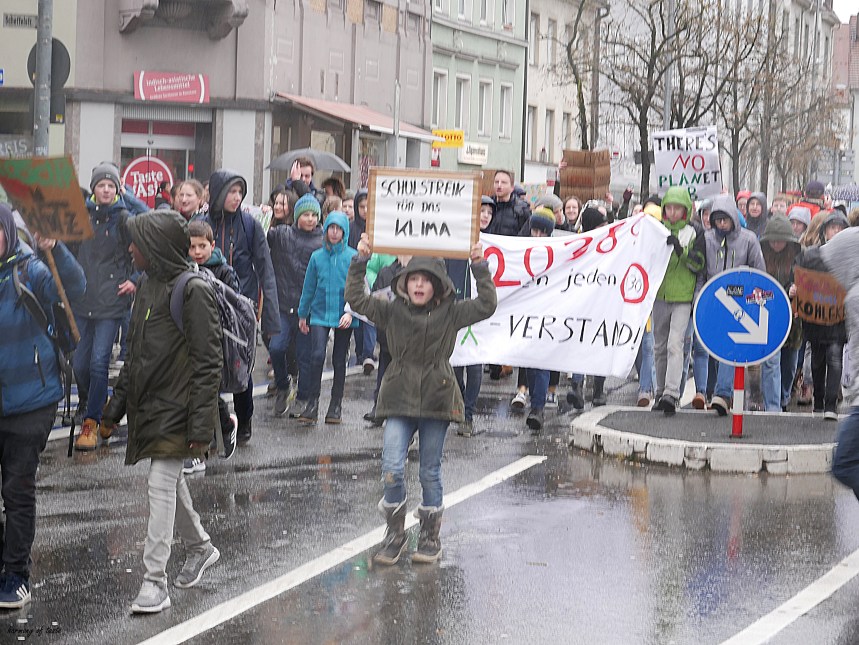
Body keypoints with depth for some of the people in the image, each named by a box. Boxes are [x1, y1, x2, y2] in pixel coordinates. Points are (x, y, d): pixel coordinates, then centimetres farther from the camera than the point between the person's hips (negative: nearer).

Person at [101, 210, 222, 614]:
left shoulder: (193, 291, -16)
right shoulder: (148, 285, 10)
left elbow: (209, 362, -17)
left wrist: (201, 425, -20)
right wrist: (118, 403, 16)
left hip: (176, 407, -9)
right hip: (147, 403, 9)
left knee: (162, 485, -11)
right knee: (171, 482, 20)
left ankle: (155, 582, -10)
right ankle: (200, 547, 40)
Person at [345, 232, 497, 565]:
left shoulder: (451, 313, 2)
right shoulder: (392, 311, 4)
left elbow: (486, 305, -5)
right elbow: (356, 299, -2)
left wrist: (480, 269, -11)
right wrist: (360, 263, -10)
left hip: (437, 400, 0)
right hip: (400, 400, 0)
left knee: (430, 472, 8)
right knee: (392, 468, -12)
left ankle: (430, 536, 23)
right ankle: (395, 533, 6)